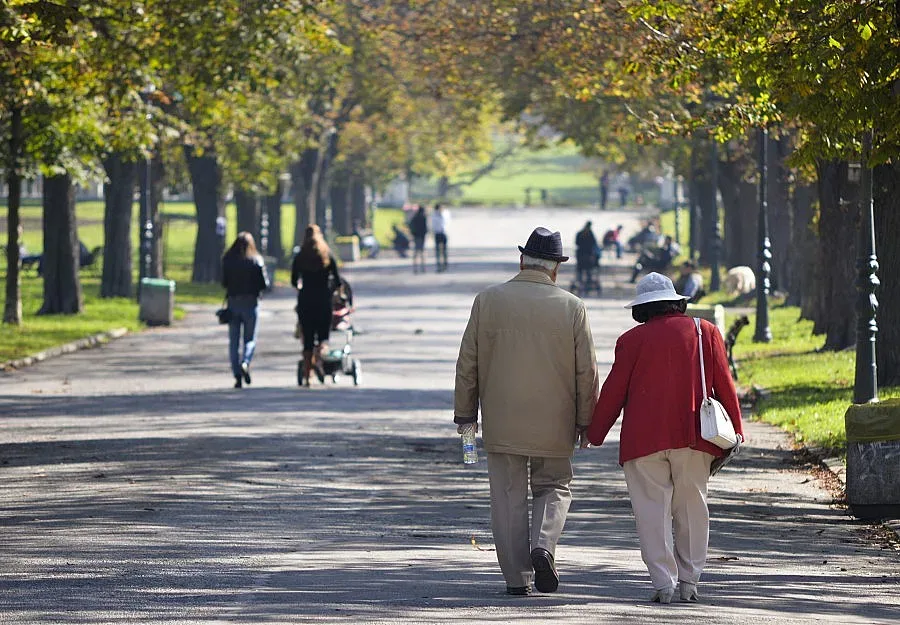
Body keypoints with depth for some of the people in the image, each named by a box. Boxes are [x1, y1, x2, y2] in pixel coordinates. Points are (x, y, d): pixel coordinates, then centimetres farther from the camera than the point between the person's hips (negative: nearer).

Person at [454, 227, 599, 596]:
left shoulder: (488, 301, -3)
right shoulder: (572, 307, -4)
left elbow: (468, 362, 1)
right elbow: (587, 371, -2)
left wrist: (465, 413, 10)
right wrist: (585, 421, 9)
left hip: (501, 421, 0)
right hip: (554, 425, 0)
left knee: (508, 497, 6)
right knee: (553, 487, 16)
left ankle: (516, 576, 4)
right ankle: (543, 545, -9)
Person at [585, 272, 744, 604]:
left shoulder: (632, 339, 0)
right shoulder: (705, 332, 6)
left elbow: (613, 391, 2)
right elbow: (724, 385, 7)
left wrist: (594, 434, 12)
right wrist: (735, 429, 14)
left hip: (644, 439, -2)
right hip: (693, 438, 2)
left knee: (652, 508, 0)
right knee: (691, 508, 11)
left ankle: (663, 582, -8)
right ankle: (689, 580, 13)